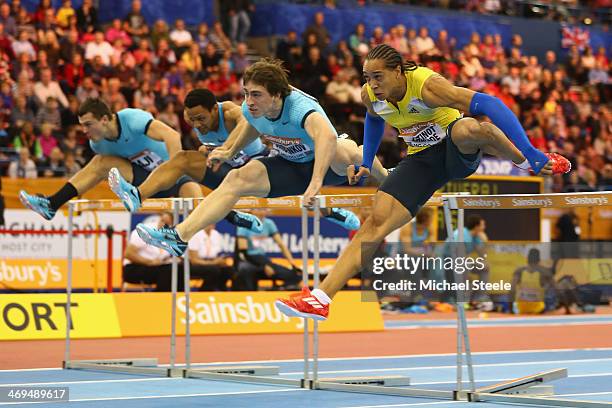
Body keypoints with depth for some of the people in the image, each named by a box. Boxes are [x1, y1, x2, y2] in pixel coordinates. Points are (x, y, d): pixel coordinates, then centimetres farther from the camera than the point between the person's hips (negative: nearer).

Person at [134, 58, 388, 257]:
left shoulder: (301, 108, -39)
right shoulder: (251, 109, -15)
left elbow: (327, 136, -62)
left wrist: (315, 184, -71)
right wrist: (231, 152, 17)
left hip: (327, 166, -6)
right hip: (291, 166, 7)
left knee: (345, 150, -41)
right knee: (237, 179, -13)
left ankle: (388, 179, -10)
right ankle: (180, 236, -13)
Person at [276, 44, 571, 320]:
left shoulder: (426, 85, -28)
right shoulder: (369, 95, -9)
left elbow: (489, 105, -34)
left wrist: (530, 153, -38)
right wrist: (366, 164, 13)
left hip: (458, 151, -5)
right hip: (421, 159, 5)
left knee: (467, 129, -43)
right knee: (376, 222, -13)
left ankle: (526, 161, -15)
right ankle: (321, 298, -15)